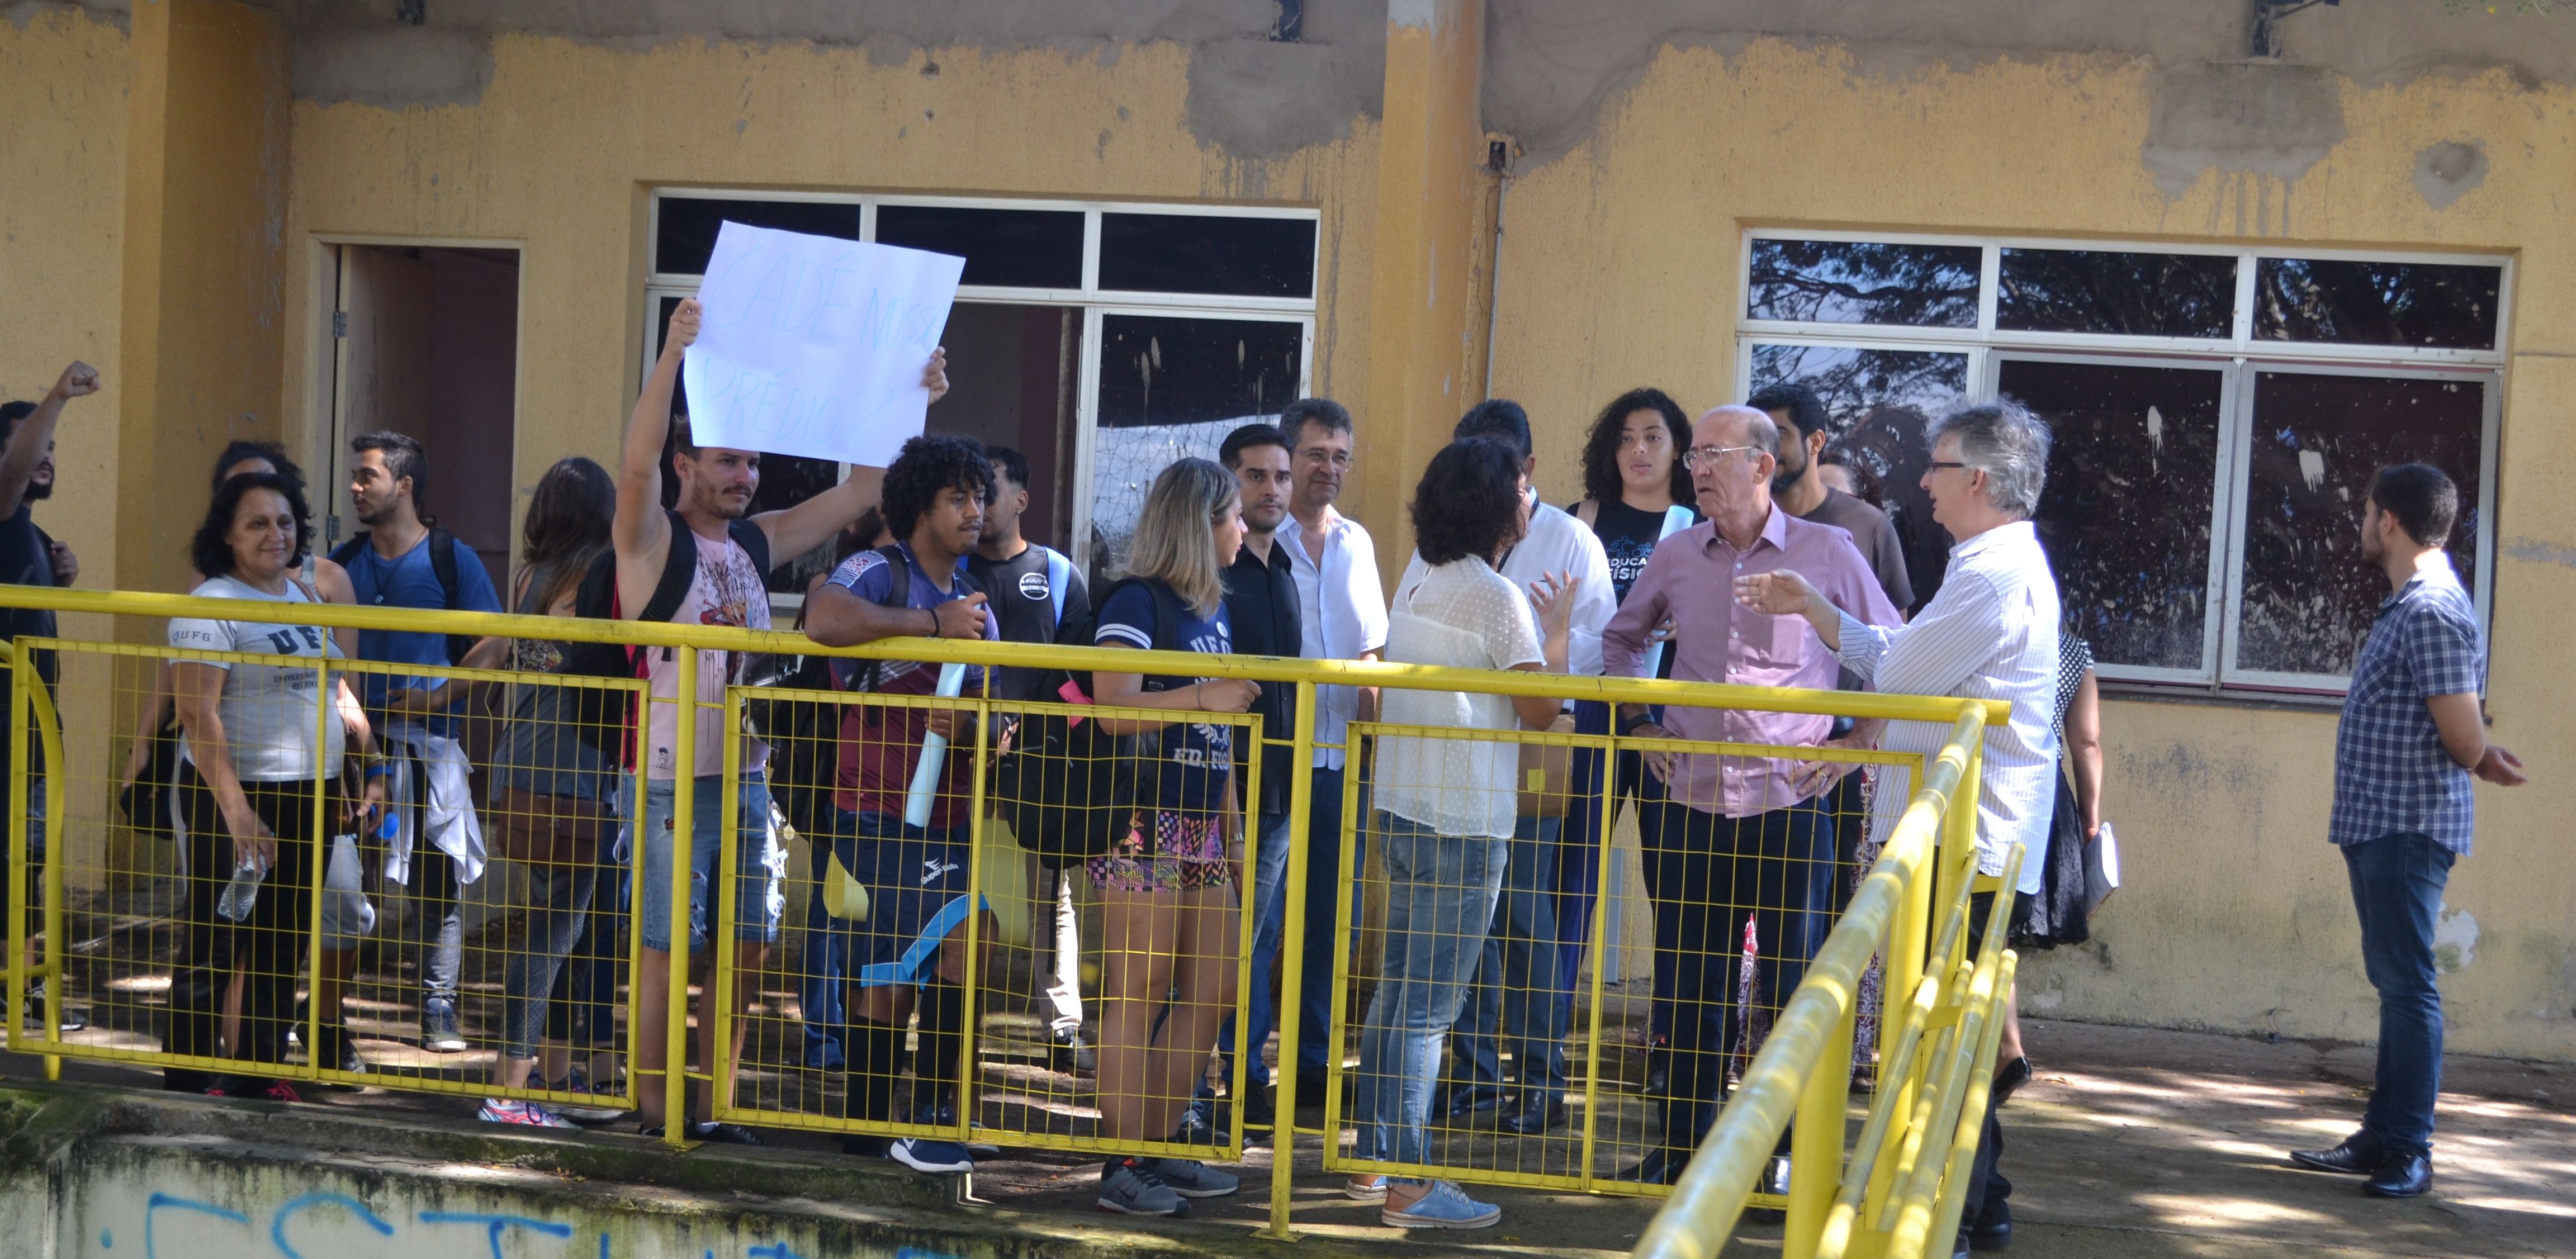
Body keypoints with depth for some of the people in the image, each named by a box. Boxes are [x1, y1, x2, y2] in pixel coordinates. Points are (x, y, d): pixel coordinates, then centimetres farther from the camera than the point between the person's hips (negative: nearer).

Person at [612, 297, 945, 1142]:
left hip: (746, 778, 6)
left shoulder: (756, 542, 14)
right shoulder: (654, 541, -4)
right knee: (667, 949, -3)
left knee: (744, 950, 7)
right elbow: (636, 464, -24)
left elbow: (862, 488, 17)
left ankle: (716, 1105, 16)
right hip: (670, 781, -6)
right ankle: (655, 1111, 4)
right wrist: (673, 353, -34)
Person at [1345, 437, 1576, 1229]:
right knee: (1429, 1005, -5)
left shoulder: (1418, 585, 12)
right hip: (1462, 820, -9)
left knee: (1397, 991, 15)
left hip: (1401, 807, 9)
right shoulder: (1498, 597, -13)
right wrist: (1558, 627, 4)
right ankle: (1409, 1186, -2)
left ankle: (1374, 1161, 22)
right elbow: (1538, 709, -10)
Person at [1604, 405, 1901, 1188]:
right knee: (1692, 982, 10)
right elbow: (1622, 638, 25)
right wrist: (1638, 723, 14)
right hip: (1687, 801, 3)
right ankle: (1684, 1148, 20)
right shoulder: (1676, 557, 8)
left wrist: (1858, 744, 1)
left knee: (1791, 987, 1)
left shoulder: (1829, 553, -1)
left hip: (1787, 804, -3)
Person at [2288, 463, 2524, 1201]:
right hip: (2382, 824, 11)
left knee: (2407, 983, -6)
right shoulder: (2412, 601, 14)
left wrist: (2482, 761, -1)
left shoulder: (2430, 613, -18)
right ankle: (2382, 1138, 21)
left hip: (2409, 826, -11)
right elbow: (2467, 738, 20)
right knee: (2395, 981, 14)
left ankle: (2409, 1152, 0)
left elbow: (2465, 737, -20)